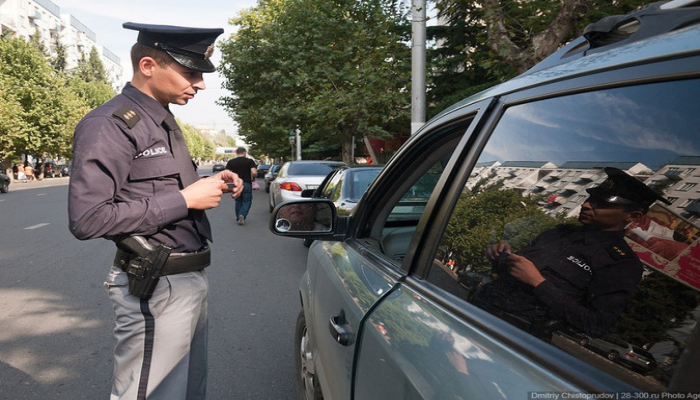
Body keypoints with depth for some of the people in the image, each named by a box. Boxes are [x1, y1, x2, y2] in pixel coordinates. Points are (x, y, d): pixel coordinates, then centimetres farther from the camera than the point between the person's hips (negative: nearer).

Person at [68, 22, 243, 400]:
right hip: (156, 289, -9)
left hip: (191, 279, 9)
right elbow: (86, 219, -22)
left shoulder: (163, 121, 13)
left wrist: (209, 184, 4)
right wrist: (184, 199, -20)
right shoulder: (109, 125, -15)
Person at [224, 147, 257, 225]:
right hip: (246, 184, -3)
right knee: (247, 201, 6)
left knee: (238, 201, 17)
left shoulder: (231, 162, 4)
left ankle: (238, 218, 21)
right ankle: (242, 215, -16)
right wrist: (253, 178, 5)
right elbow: (254, 173, -15)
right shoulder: (250, 161, -3)